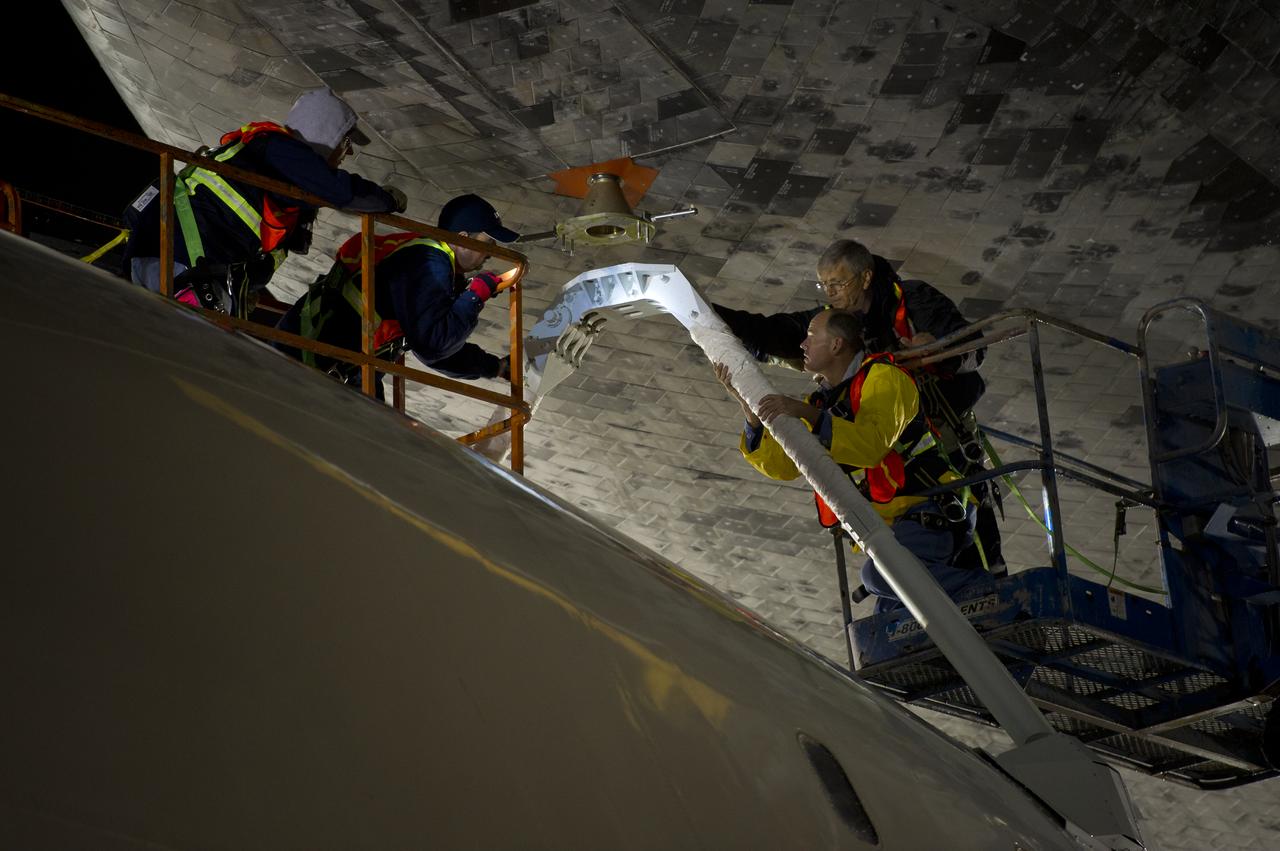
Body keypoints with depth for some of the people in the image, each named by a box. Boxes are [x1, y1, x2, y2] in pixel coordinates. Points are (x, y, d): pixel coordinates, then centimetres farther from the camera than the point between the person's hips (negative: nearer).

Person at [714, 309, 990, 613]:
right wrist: (748, 405, -1)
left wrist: (807, 414, -32)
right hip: (890, 530, 9)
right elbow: (780, 464, 7)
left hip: (928, 513, -9)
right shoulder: (820, 403, 16)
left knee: (881, 574, -34)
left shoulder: (883, 376, -9)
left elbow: (873, 444, -26)